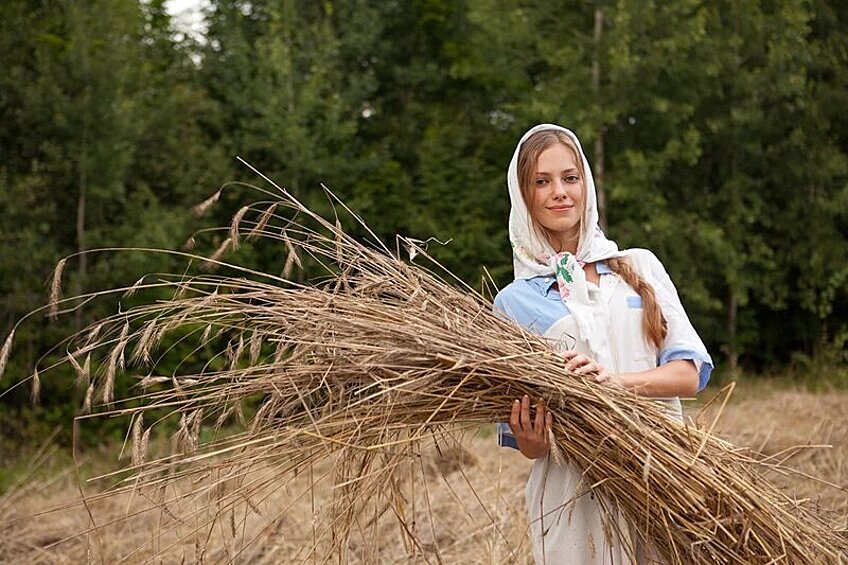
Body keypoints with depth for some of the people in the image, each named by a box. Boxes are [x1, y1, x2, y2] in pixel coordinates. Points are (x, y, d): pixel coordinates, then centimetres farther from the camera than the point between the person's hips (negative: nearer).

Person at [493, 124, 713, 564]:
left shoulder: (640, 267, 10)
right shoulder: (514, 301, 7)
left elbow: (689, 372, 2)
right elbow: (521, 431, 7)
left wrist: (617, 381, -16)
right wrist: (531, 441, -16)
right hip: (573, 494, -1)